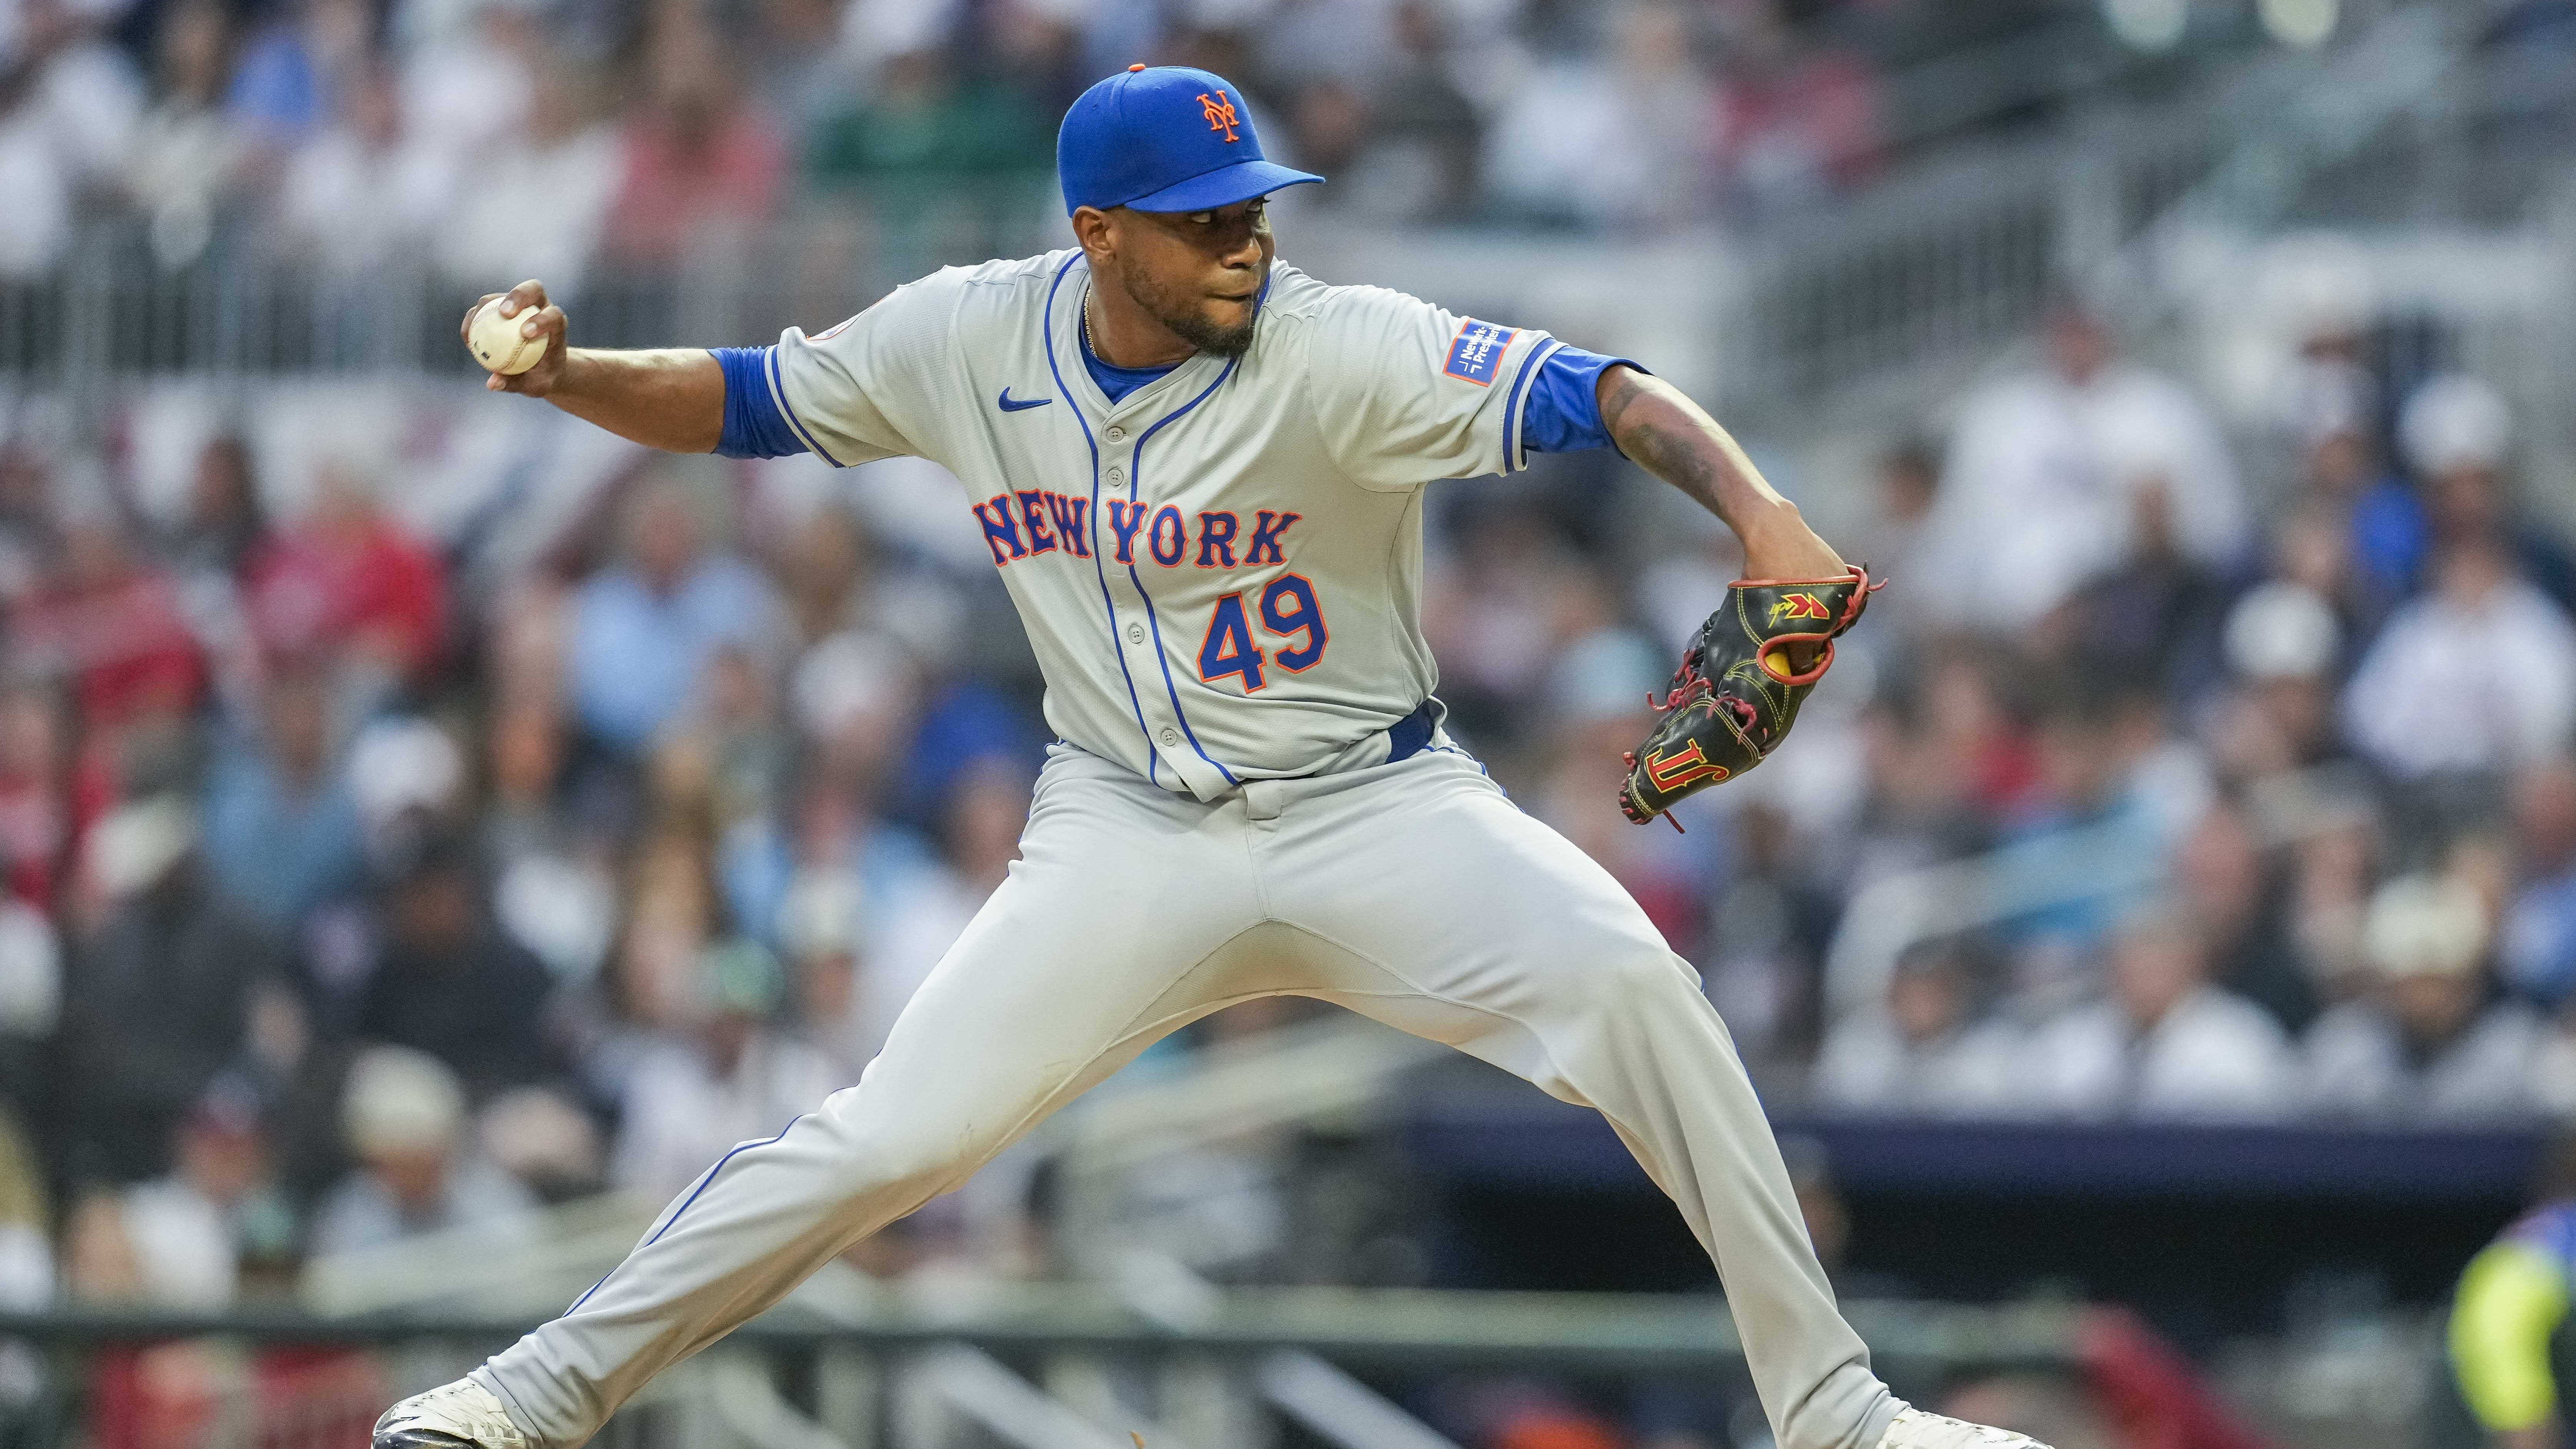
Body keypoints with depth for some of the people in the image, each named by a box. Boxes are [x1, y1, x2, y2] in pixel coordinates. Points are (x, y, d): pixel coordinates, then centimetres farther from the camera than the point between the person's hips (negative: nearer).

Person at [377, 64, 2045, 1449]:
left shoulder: (1341, 351, -20)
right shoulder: (973, 341, -6)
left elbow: (1592, 393, -30)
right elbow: (742, 400, 7)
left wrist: (1760, 514, -48)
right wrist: (565, 374, -11)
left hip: (1376, 809, -2)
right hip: (1132, 835, 2)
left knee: (1632, 988, -25)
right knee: (890, 1134, -9)